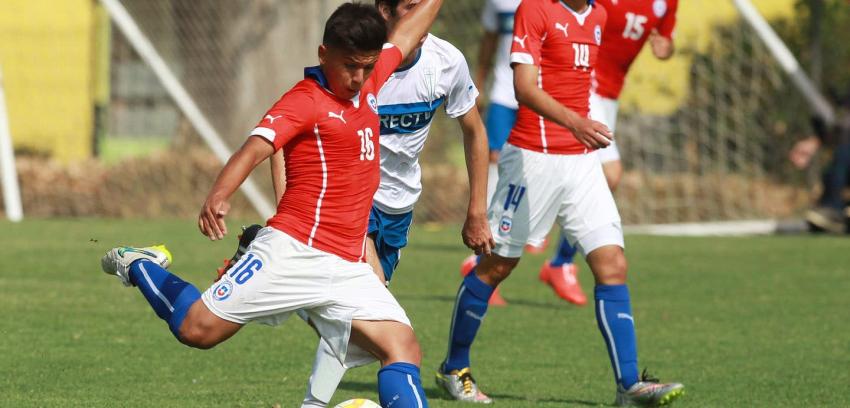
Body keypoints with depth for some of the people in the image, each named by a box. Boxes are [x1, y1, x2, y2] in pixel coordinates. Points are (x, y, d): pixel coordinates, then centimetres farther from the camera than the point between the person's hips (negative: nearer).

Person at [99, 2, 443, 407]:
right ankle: (139, 266, 25)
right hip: (294, 250, -6)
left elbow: (408, 32, 31)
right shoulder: (305, 101, -9)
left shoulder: (368, 83, 12)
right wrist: (217, 196, -41)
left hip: (348, 267, 6)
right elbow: (254, 147, -25)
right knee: (197, 328, -4)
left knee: (404, 348, -12)